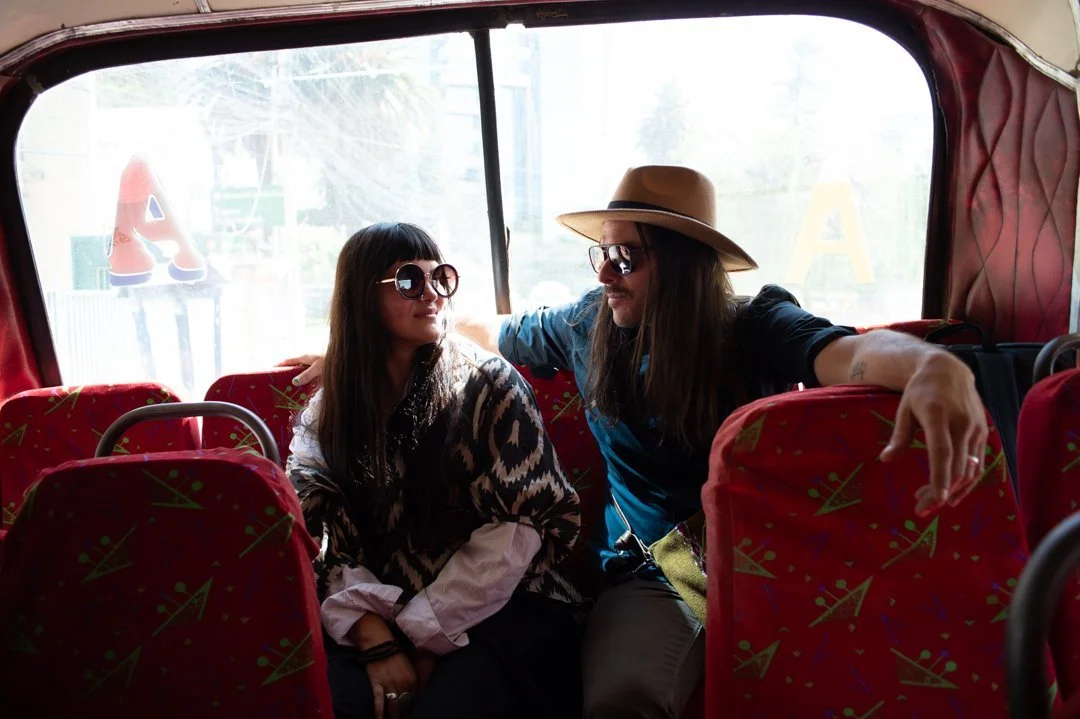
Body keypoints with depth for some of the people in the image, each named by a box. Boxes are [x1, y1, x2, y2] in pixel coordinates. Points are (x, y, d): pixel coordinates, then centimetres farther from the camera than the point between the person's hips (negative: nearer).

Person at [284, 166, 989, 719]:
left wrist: (934, 365, -52)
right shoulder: (589, 326, 4)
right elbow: (492, 331, 20)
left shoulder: (754, 329, -7)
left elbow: (850, 352, -28)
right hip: (653, 572, 3)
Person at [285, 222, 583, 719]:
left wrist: (423, 635, -12)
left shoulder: (489, 385, -1)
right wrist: (377, 641, -17)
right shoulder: (325, 412, 7)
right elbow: (319, 541, -1)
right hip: (378, 618, 2)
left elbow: (521, 524, -8)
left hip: (496, 609, -2)